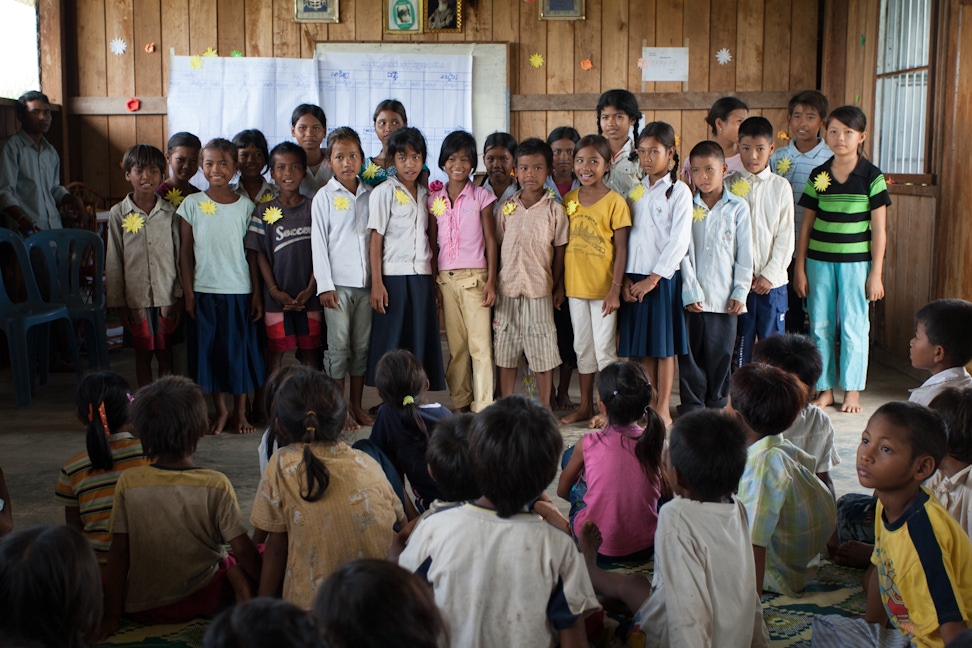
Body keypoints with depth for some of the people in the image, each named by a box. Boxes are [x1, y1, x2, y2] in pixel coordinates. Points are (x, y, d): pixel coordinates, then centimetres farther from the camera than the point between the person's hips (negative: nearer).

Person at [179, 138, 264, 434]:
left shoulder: (246, 206, 2)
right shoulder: (192, 204, 1)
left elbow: (252, 253, 4)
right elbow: (185, 252, 3)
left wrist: (256, 293, 1)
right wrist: (188, 292, -2)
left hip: (239, 290, 0)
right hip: (204, 290, 0)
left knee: (239, 351, 6)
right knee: (209, 351, 5)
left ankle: (240, 412, 19)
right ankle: (220, 411, 19)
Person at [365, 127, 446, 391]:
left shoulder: (425, 193, 12)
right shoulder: (384, 192, -2)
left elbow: (429, 237, 14)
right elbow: (375, 240, -6)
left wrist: (434, 279, 7)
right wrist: (377, 283, -12)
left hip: (422, 277, 5)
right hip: (394, 277, -5)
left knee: (421, 340, 4)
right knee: (392, 342, -2)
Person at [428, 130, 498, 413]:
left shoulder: (481, 197, 1)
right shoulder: (434, 199, 9)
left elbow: (490, 240, 0)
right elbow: (432, 242, 12)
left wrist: (491, 281, -6)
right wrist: (432, 281, 6)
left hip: (474, 277, -3)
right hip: (445, 278, 3)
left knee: (480, 343, -6)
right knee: (455, 345, 7)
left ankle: (483, 406, -4)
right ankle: (460, 401, 15)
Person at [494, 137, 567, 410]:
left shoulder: (554, 209, -2)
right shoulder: (506, 208, 5)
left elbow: (559, 251, 1)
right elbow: (498, 244, 9)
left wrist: (558, 287, 0)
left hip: (539, 288, -3)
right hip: (507, 287, 3)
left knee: (542, 351, 3)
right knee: (504, 348, 9)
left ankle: (544, 408, 15)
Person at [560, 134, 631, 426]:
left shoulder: (615, 202, -10)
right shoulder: (569, 200, 5)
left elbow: (621, 248, -10)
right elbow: (562, 242, 10)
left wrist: (616, 289, -14)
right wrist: (559, 282, 9)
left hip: (603, 287, -5)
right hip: (575, 285, 5)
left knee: (604, 348, 1)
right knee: (582, 346, 14)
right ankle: (585, 405, 26)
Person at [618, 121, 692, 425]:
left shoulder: (679, 191, -4)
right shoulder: (635, 192, 12)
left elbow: (679, 241, -11)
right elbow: (624, 238, 10)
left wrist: (653, 279, -14)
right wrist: (624, 278, -2)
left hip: (663, 278, -5)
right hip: (634, 278, 5)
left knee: (664, 346, 1)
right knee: (642, 348, 7)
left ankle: (663, 409, 8)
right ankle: (649, 405, 16)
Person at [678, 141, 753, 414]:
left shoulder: (737, 207, 3)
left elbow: (745, 254, 4)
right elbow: (683, 252, 0)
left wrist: (740, 292, -2)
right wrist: (690, 291, -8)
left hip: (724, 296, 0)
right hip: (693, 296, 0)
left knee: (720, 352, 5)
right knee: (691, 352, 2)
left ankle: (717, 402, 19)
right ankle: (692, 404, 13)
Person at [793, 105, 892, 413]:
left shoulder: (872, 176, -4)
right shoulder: (818, 175, 3)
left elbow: (879, 229, -3)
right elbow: (806, 224, 7)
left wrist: (876, 273, -6)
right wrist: (799, 268, 4)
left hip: (856, 261, -3)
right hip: (819, 260, 3)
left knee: (853, 326, 3)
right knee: (820, 325, 6)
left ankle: (852, 390, 16)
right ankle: (825, 388, 18)